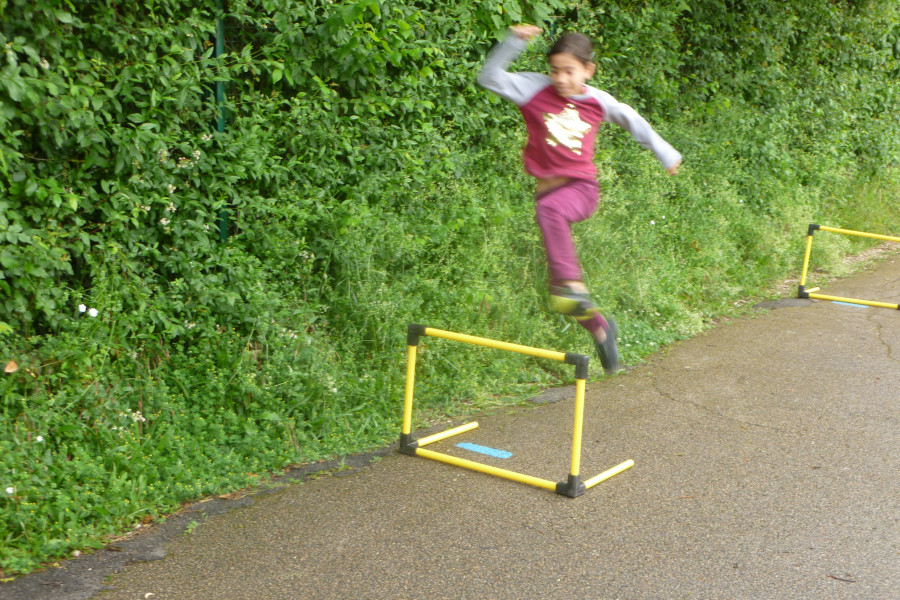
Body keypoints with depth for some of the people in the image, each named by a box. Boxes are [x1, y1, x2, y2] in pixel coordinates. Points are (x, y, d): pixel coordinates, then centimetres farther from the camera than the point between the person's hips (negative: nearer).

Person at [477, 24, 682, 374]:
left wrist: (664, 152, 30)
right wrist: (514, 41, -20)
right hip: (548, 187, 2)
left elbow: (632, 120, 21)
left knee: (549, 208, -40)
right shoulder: (536, 90, -1)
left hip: (582, 187, -2)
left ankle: (569, 282, -43)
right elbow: (490, 78, -9)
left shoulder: (598, 101, 3)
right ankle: (600, 327, 28)